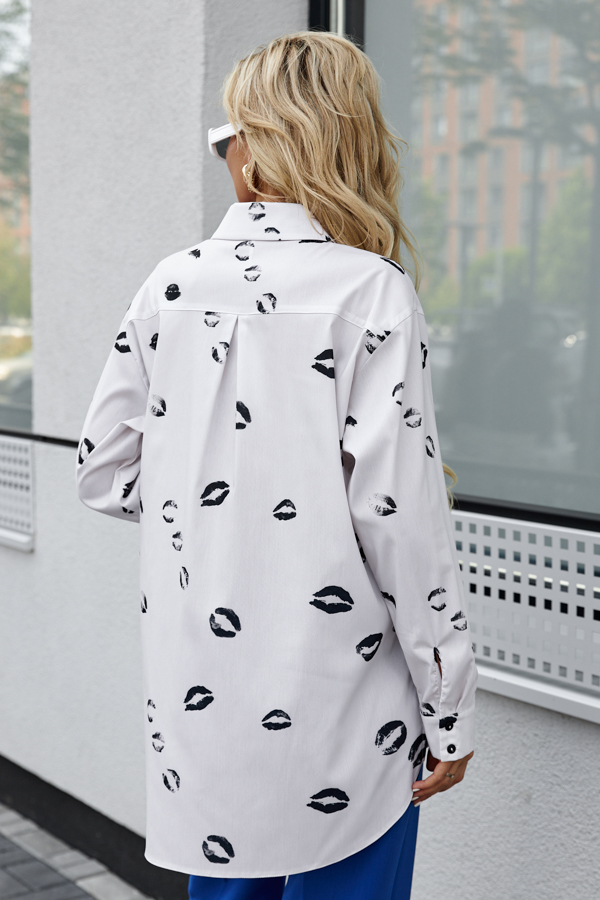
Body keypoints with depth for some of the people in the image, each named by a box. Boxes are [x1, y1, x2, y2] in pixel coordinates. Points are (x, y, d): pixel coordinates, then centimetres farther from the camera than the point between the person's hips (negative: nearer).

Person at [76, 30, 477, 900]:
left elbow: (103, 470, 6)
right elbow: (399, 511, -16)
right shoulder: (371, 291, -12)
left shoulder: (172, 285, 1)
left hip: (197, 709, 4)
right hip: (333, 710, -4)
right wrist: (449, 709, -7)